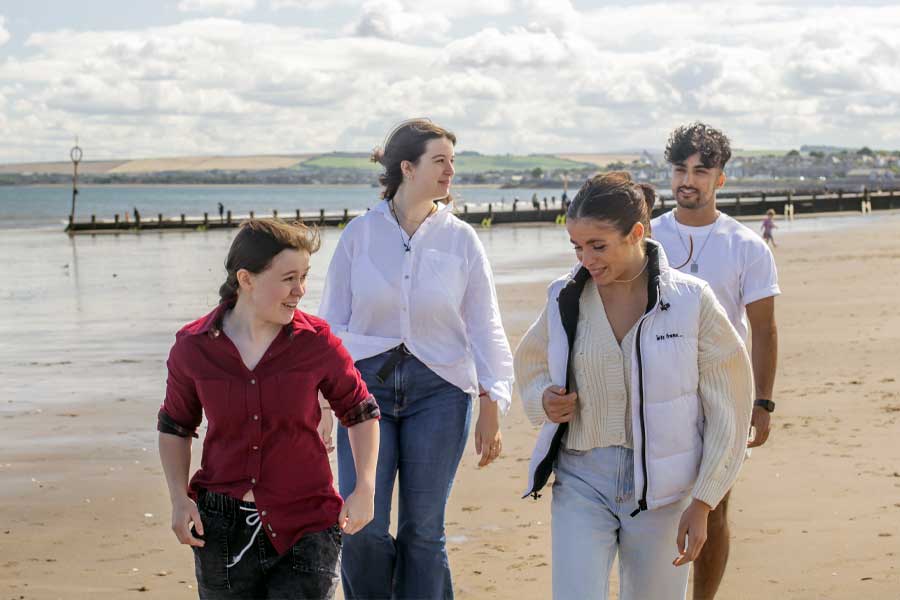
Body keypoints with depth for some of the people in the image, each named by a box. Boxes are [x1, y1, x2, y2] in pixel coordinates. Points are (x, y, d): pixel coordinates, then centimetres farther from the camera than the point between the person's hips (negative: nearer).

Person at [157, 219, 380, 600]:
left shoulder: (316, 341, -7)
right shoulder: (193, 347, -4)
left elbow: (360, 411, 7)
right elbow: (175, 426, 11)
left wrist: (365, 489, -3)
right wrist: (179, 499, -1)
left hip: (304, 529, -1)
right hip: (222, 528, 1)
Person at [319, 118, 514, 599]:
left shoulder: (460, 239, 2)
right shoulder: (360, 234, 1)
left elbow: (484, 326, 4)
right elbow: (333, 320, 6)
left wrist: (491, 407, -1)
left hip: (438, 388, 0)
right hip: (367, 380, 0)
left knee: (423, 531, 3)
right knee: (361, 529, -7)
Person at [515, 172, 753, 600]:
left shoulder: (691, 302, -8)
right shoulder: (565, 298, 1)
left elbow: (727, 411, -3)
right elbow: (531, 364, 20)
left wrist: (702, 503, -6)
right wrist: (543, 400, -4)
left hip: (660, 486, -2)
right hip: (580, 480, 2)